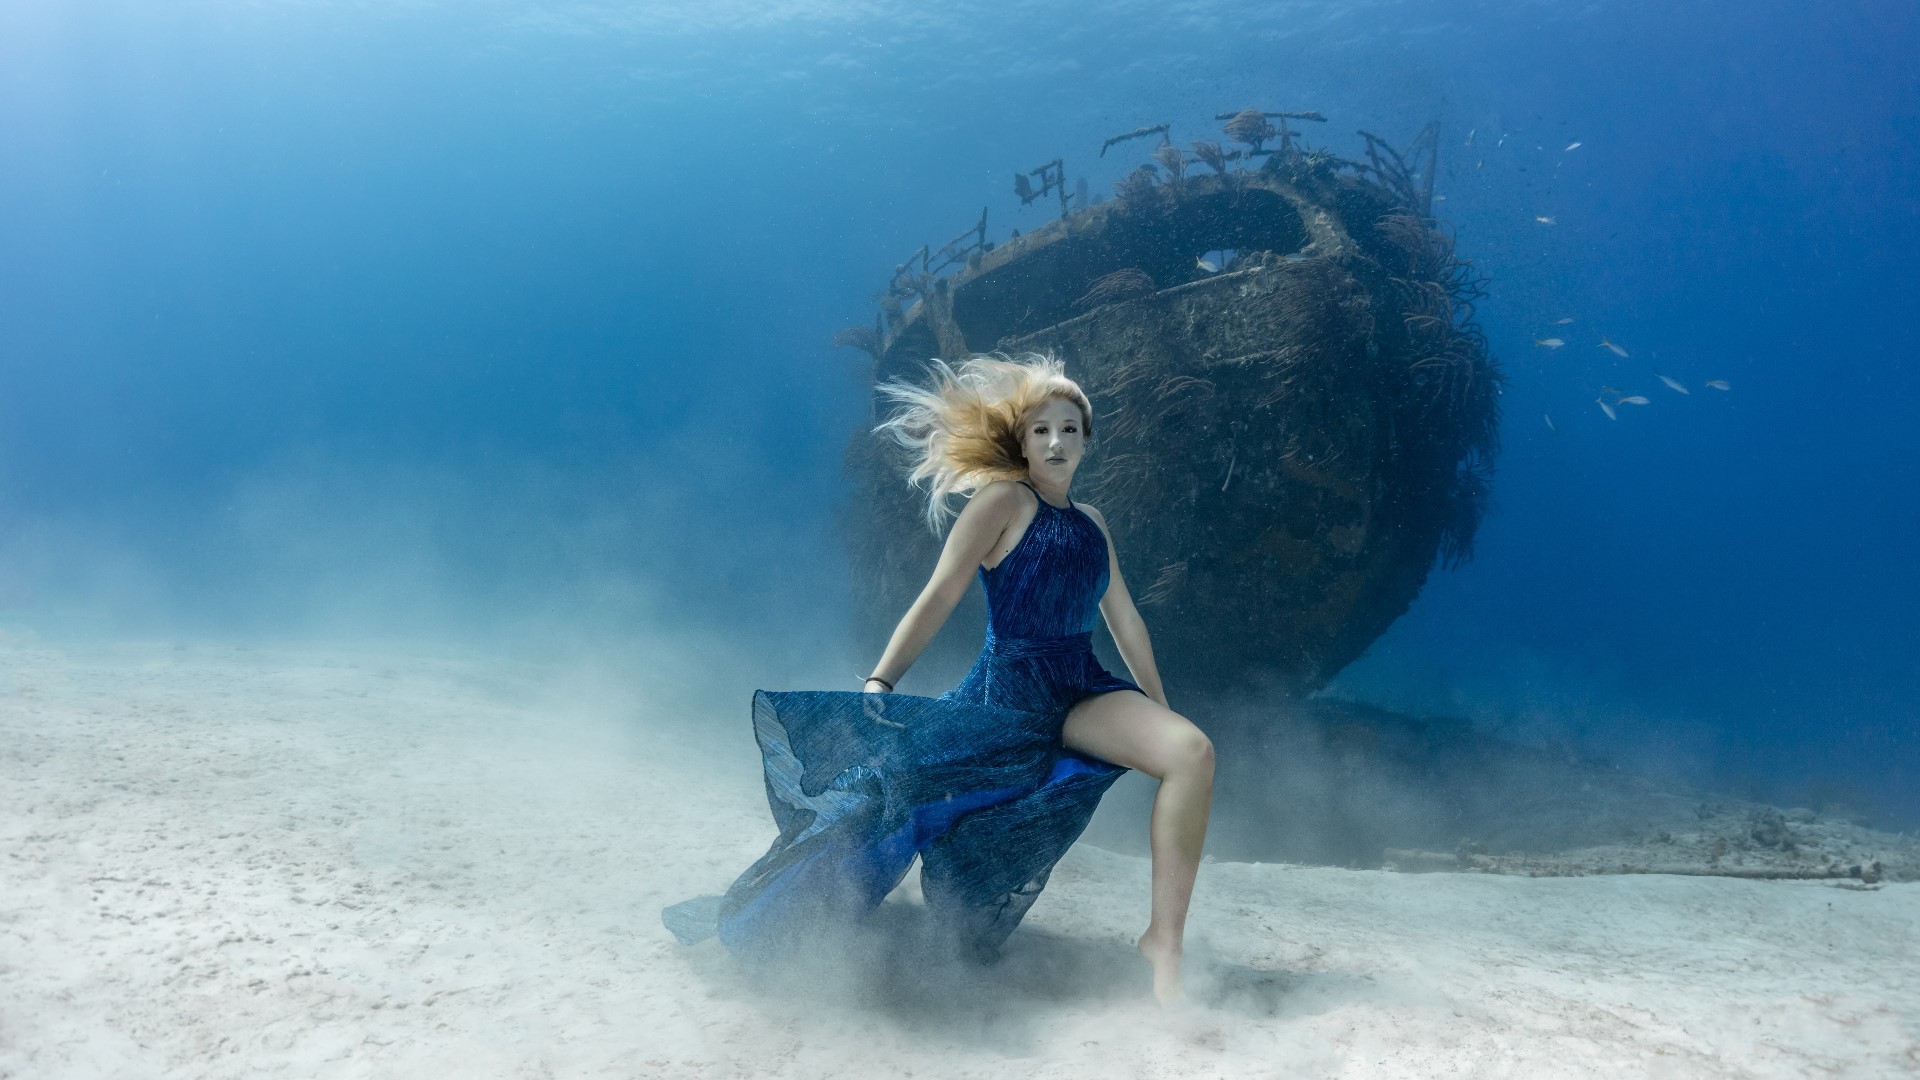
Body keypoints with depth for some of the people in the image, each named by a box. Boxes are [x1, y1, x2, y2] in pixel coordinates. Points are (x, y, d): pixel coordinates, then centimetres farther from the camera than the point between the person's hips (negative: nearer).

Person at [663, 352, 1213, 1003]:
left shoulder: (1091, 522, 15)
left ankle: (1164, 940, -13)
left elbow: (1125, 622, 21)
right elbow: (939, 598, -12)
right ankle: (742, 917, 1)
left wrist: (1158, 716, 22)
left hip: (1081, 696, 5)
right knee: (894, 779, -19)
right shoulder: (1003, 498, -5)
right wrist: (879, 683, -21)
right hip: (1003, 695, -5)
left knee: (1192, 752, -19)